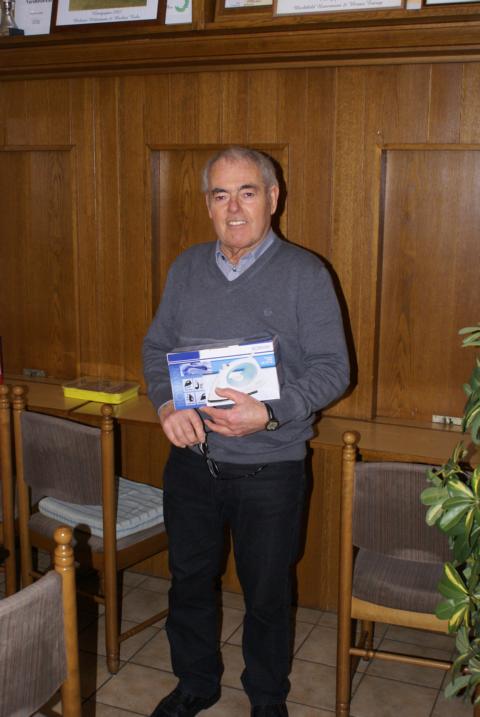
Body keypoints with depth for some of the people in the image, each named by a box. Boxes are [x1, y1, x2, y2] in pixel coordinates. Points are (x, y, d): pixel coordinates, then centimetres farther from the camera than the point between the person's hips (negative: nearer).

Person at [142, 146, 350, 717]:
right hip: (191, 460, 4)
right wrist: (167, 404, -11)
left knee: (266, 593, 13)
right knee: (189, 579, 19)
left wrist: (271, 414, -26)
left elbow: (332, 369, -11)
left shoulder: (305, 274, -9)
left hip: (269, 469, -4)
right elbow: (156, 345, 9)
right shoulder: (187, 268, 4)